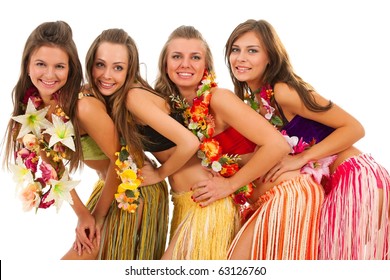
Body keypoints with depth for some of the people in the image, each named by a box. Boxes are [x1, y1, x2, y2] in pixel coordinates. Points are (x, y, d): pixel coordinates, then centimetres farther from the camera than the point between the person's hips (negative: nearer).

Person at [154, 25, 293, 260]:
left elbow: (278, 145, -23)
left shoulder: (218, 98, -17)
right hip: (186, 209, 6)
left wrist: (230, 184, -16)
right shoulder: (171, 102, 2)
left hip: (215, 207, -6)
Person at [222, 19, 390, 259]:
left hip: (355, 179, -8)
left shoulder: (283, 91, -19)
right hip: (331, 184, 8)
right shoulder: (249, 100, 5)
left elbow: (354, 128, -19)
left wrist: (301, 159, -22)